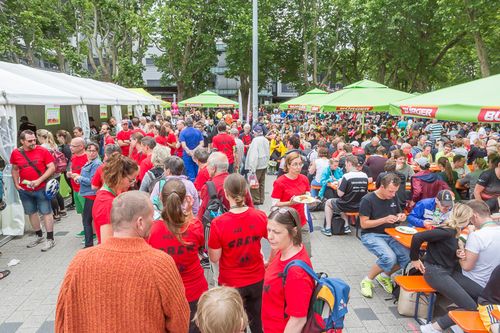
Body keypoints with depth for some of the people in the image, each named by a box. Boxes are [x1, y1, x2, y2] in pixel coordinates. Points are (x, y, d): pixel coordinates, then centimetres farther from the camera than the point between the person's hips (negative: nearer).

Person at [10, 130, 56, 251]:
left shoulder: (42, 150, -9)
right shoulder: (15, 153, 0)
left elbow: (52, 167, -9)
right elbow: (15, 169, 14)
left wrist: (39, 180, -16)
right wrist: (16, 184, 4)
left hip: (41, 188, -4)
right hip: (24, 190, 4)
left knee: (46, 212, 1)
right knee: (31, 213, 15)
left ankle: (50, 239, 9)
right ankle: (39, 236, 32)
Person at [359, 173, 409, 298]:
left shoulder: (393, 198, 4)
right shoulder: (368, 200, -14)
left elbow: (399, 214, 19)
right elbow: (364, 224, -15)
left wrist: (401, 217, -7)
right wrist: (384, 220, -25)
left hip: (389, 235, 6)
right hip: (370, 235, -6)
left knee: (407, 256, -20)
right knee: (389, 258, -31)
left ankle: (384, 276, 8)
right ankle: (367, 280, -4)